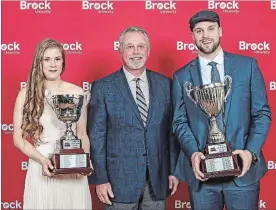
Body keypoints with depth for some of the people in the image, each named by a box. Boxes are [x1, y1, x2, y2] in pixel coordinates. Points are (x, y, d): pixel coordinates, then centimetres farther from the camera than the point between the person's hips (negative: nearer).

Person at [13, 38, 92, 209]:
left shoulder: (77, 92, 2)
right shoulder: (26, 94, -1)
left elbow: (82, 134, 8)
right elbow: (18, 138, 0)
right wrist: (42, 160, -14)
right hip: (40, 169, -1)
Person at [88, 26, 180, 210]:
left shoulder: (165, 84, 5)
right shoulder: (103, 87, -3)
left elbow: (172, 131, 8)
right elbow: (96, 136, -4)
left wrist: (174, 170, 4)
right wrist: (100, 179, -8)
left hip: (158, 179, 3)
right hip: (120, 179, -2)